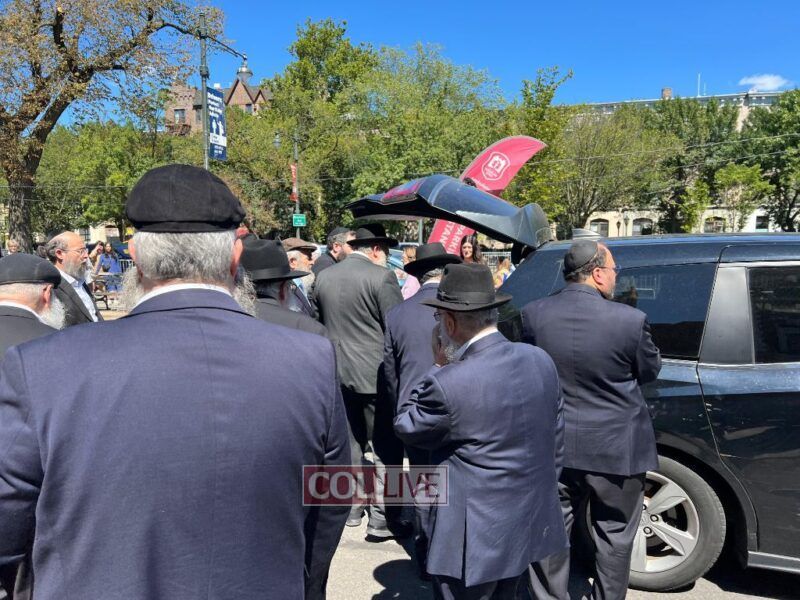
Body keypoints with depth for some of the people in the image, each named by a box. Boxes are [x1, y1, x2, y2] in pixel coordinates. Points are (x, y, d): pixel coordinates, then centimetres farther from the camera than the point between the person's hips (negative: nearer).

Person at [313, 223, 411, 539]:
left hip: (338, 374, 6)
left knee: (349, 443, 18)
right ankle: (383, 518, 10)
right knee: (386, 449, 5)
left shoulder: (323, 277, 6)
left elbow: (320, 322, 12)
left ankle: (350, 507, 28)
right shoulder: (381, 276, -13)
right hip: (375, 374, -6)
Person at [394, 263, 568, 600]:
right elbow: (553, 437, 5)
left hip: (477, 536, -7)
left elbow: (405, 426, -9)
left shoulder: (448, 383, -28)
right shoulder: (540, 361, -6)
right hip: (529, 521, 7)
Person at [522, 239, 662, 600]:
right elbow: (650, 371, -2)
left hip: (553, 447, 3)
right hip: (616, 449, -2)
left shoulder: (533, 315, -10)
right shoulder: (630, 319, -18)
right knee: (614, 537, 19)